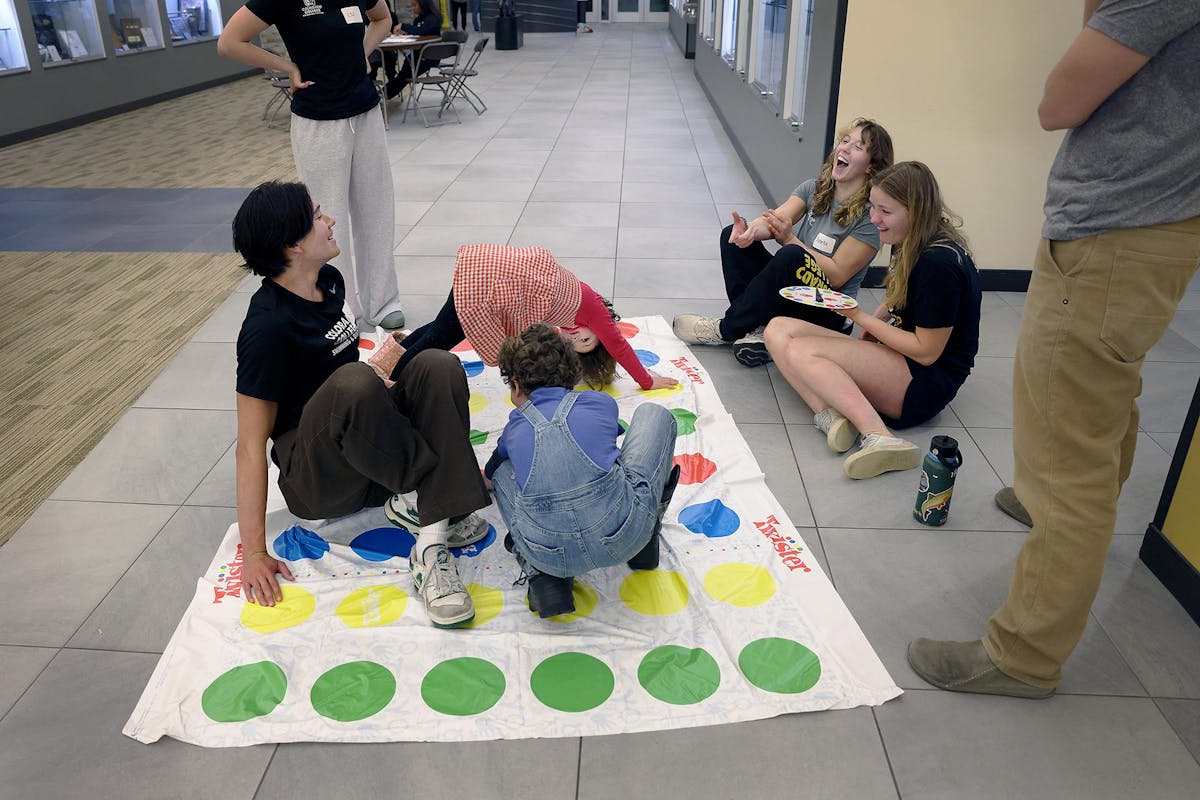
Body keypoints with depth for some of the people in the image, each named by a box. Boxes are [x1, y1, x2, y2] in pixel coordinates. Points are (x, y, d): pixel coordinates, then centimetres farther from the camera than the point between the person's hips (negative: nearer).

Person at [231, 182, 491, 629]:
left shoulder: (329, 281, 6)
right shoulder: (267, 326, -19)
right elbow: (251, 444, -19)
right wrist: (253, 551, -20)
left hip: (370, 453, 8)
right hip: (317, 482, -8)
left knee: (439, 365, -20)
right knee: (353, 383, -37)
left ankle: (432, 545, -29)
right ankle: (418, 499, -18)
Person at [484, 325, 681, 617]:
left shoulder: (514, 428, 20)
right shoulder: (601, 403, 17)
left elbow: (487, 474, 45)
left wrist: (485, 476, 72)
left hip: (548, 555, 1)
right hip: (625, 537, 0)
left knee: (501, 470, 33)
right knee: (652, 413, 23)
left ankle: (542, 573, 11)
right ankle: (646, 539, 22)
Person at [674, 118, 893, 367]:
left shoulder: (872, 214, -12)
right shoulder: (815, 189, 5)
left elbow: (837, 276, -16)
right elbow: (773, 221, -10)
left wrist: (789, 239, -24)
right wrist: (751, 230, -35)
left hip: (827, 311, -6)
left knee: (792, 255, -36)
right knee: (732, 235, -12)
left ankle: (725, 329, -20)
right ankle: (757, 327, -20)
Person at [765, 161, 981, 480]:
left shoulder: (940, 264, -20)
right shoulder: (909, 243, 7)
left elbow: (926, 352, -18)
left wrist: (860, 317, -13)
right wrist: (868, 332, 1)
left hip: (926, 381, -10)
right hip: (894, 359, 10)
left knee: (799, 351, -25)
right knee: (778, 329, -6)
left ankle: (879, 438, -36)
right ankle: (828, 414, -27)